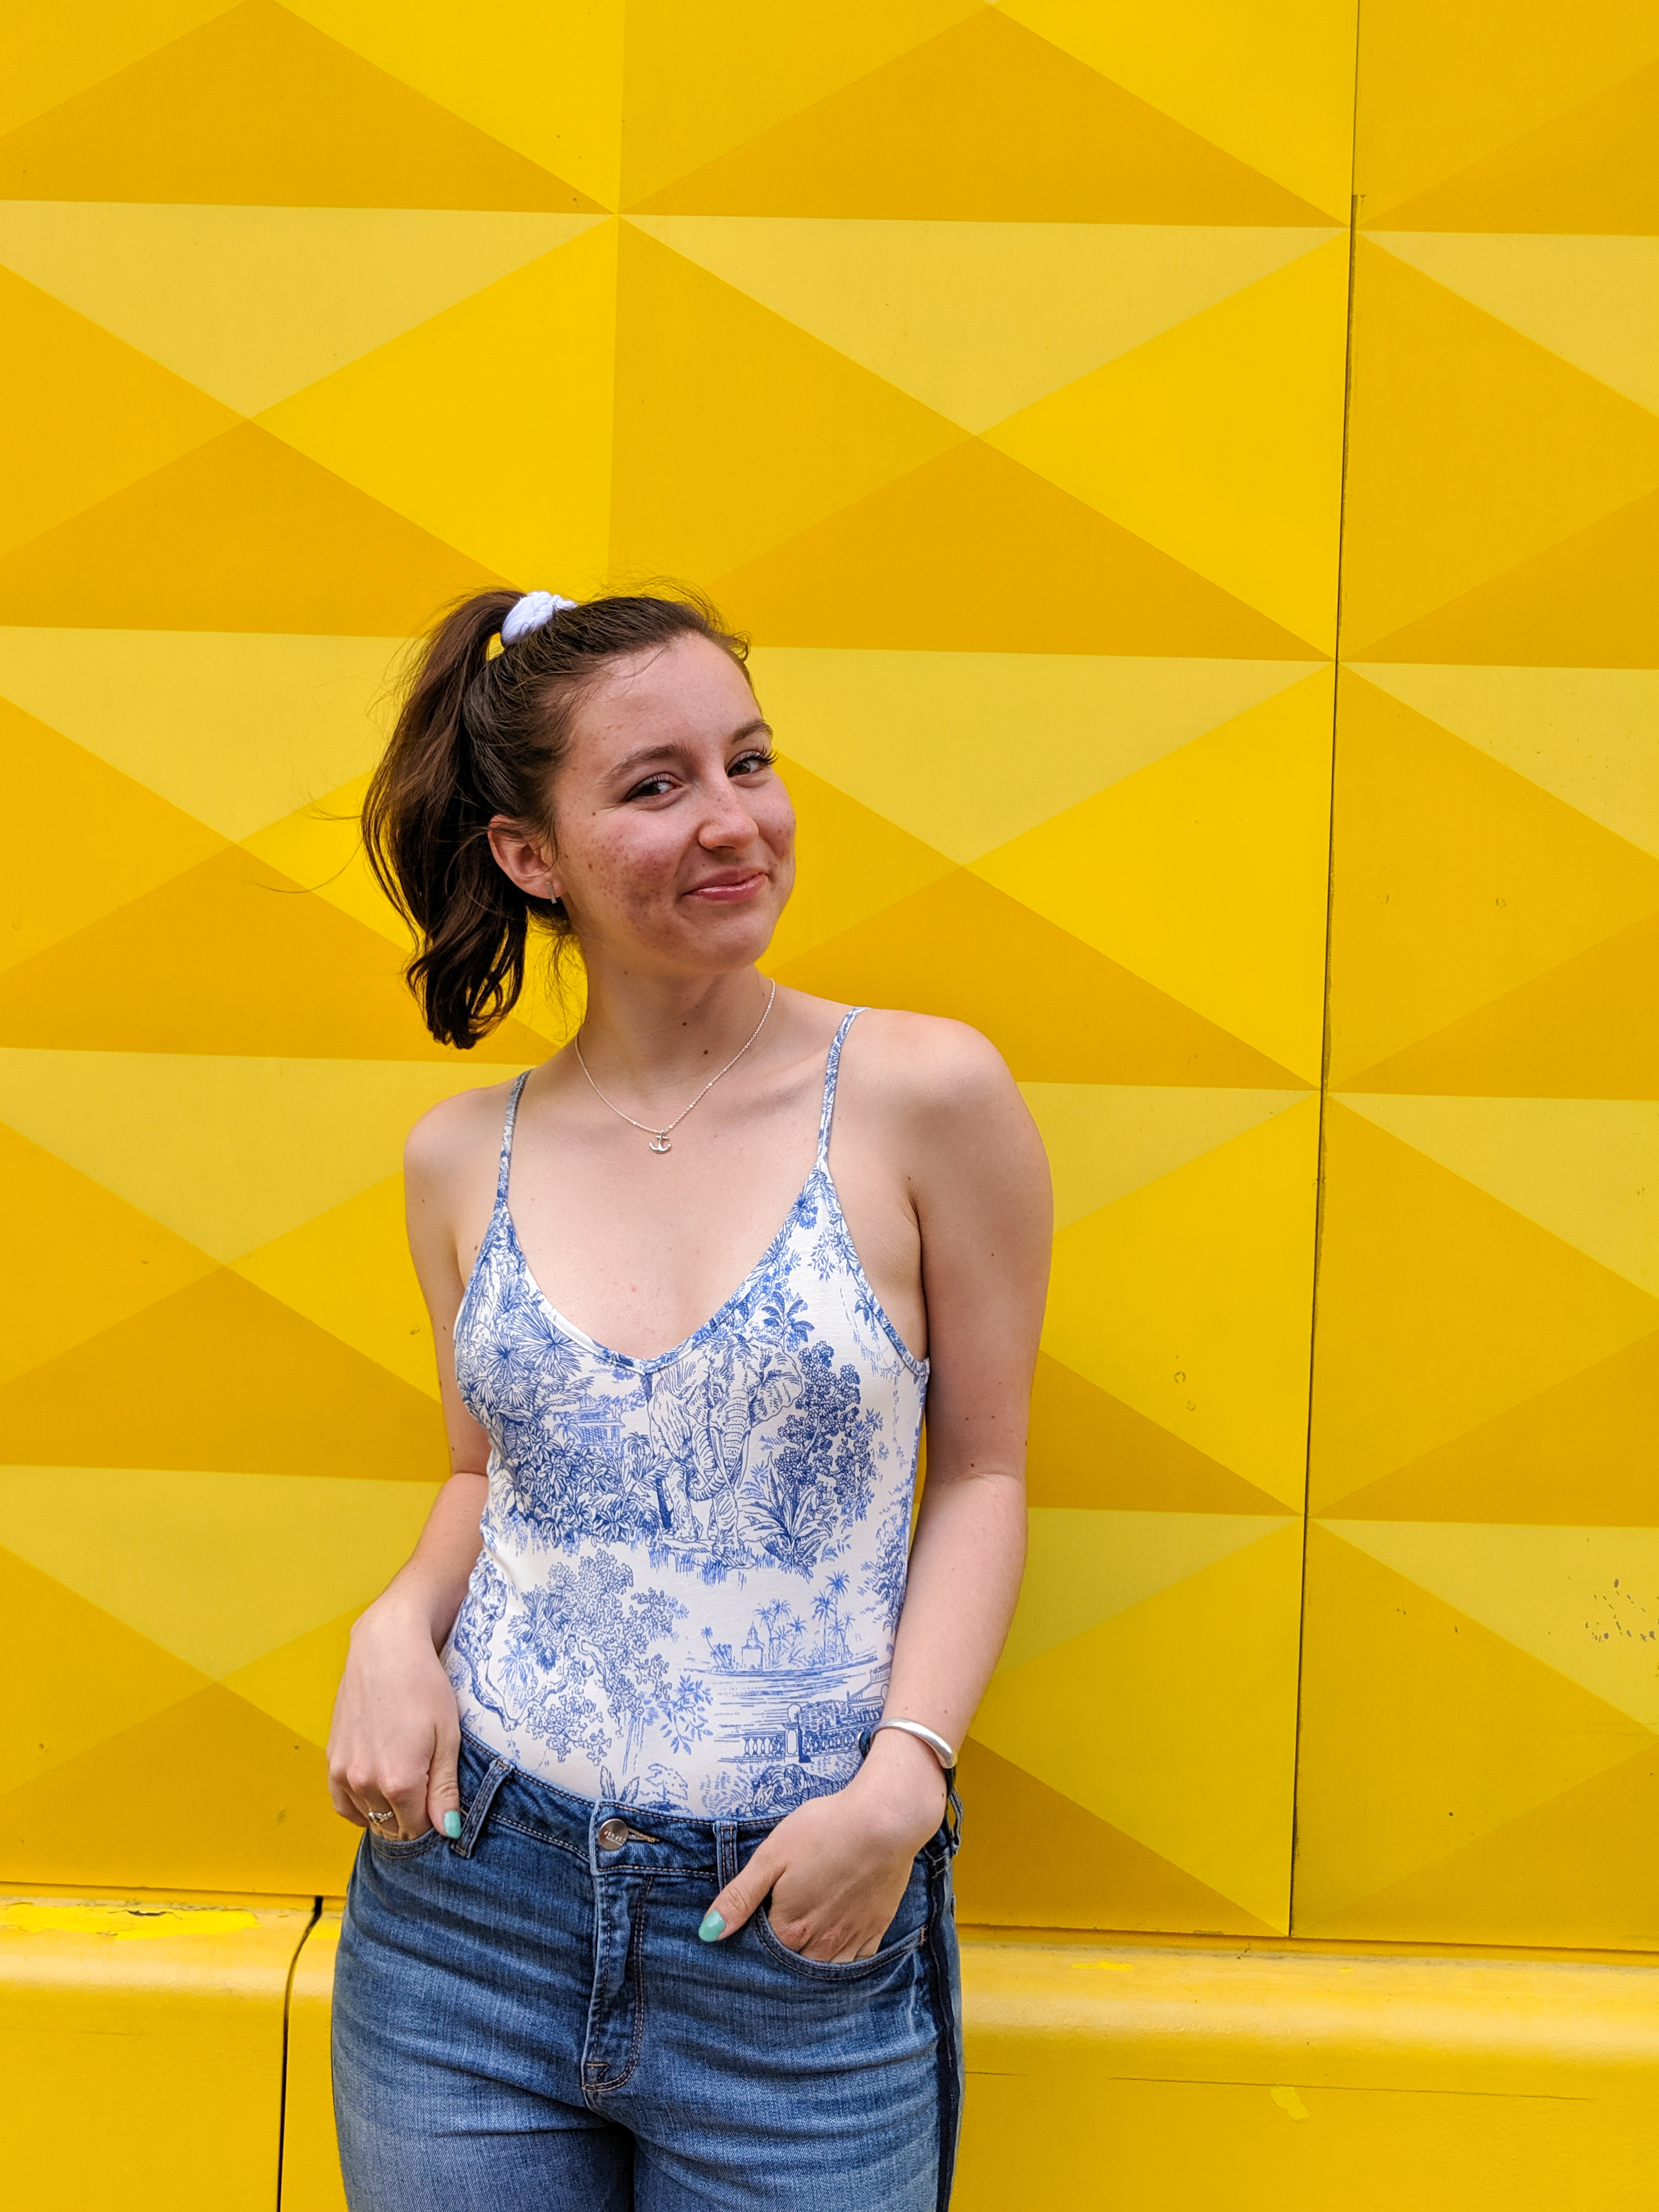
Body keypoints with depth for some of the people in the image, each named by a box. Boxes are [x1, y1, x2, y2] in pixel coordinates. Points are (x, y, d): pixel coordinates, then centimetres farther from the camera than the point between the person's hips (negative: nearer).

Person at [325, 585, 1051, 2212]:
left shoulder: (925, 1098, -8)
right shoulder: (464, 1159, 1)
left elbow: (981, 1466, -1)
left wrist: (904, 1776, -12)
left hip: (798, 1953, -2)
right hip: (467, 1908, 3)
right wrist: (401, 1624, -5)